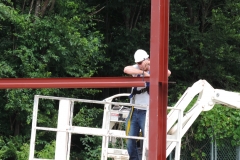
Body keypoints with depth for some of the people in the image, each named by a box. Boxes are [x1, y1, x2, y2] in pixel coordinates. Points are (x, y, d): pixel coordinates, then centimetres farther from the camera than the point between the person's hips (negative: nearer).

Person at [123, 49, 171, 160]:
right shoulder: (136, 69, 5)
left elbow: (168, 73, -23)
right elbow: (126, 69, -17)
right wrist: (143, 72, -24)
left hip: (147, 112, -4)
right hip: (134, 112, 4)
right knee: (130, 141, 9)